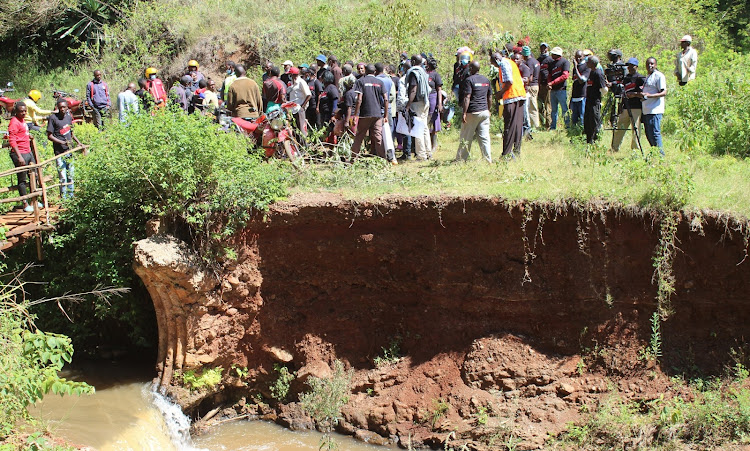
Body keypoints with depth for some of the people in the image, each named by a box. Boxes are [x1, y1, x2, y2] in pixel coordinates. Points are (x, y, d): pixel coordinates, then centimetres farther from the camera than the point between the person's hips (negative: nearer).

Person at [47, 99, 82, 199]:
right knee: (63, 177, -8)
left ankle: (71, 196, 23)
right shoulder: (53, 118, -8)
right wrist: (62, 142, -19)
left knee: (70, 176, 13)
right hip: (59, 152, -6)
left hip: (69, 150, 6)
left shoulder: (69, 117, 11)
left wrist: (78, 142, 11)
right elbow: (49, 136, -9)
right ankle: (64, 198, -1)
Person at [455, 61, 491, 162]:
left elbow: (467, 98, -16)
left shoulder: (469, 80, -10)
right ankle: (488, 159, 2)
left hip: (472, 112, -6)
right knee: (484, 137, 5)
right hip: (484, 111, 6)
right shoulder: (486, 80, 12)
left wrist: (464, 113, -17)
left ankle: (460, 160, 8)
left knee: (465, 138, 2)